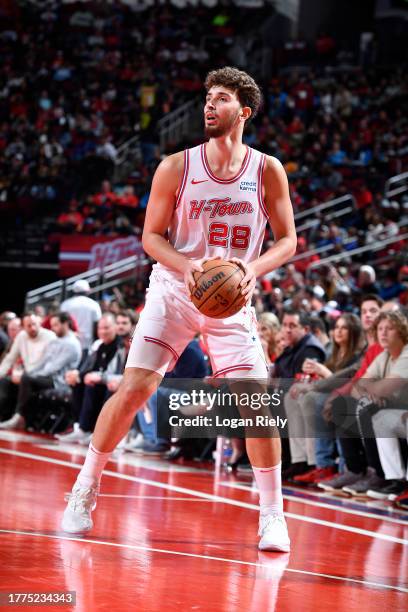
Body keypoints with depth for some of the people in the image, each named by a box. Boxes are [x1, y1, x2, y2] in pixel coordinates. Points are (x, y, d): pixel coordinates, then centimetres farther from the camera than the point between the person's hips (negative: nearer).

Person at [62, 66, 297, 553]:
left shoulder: (267, 171, -5)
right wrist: (187, 266, -20)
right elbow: (151, 235, -1)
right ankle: (84, 491, 6)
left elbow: (287, 239, 1)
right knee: (134, 388, -10)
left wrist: (255, 267, -19)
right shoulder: (177, 168, -6)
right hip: (174, 291, 0)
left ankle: (272, 516, 2)